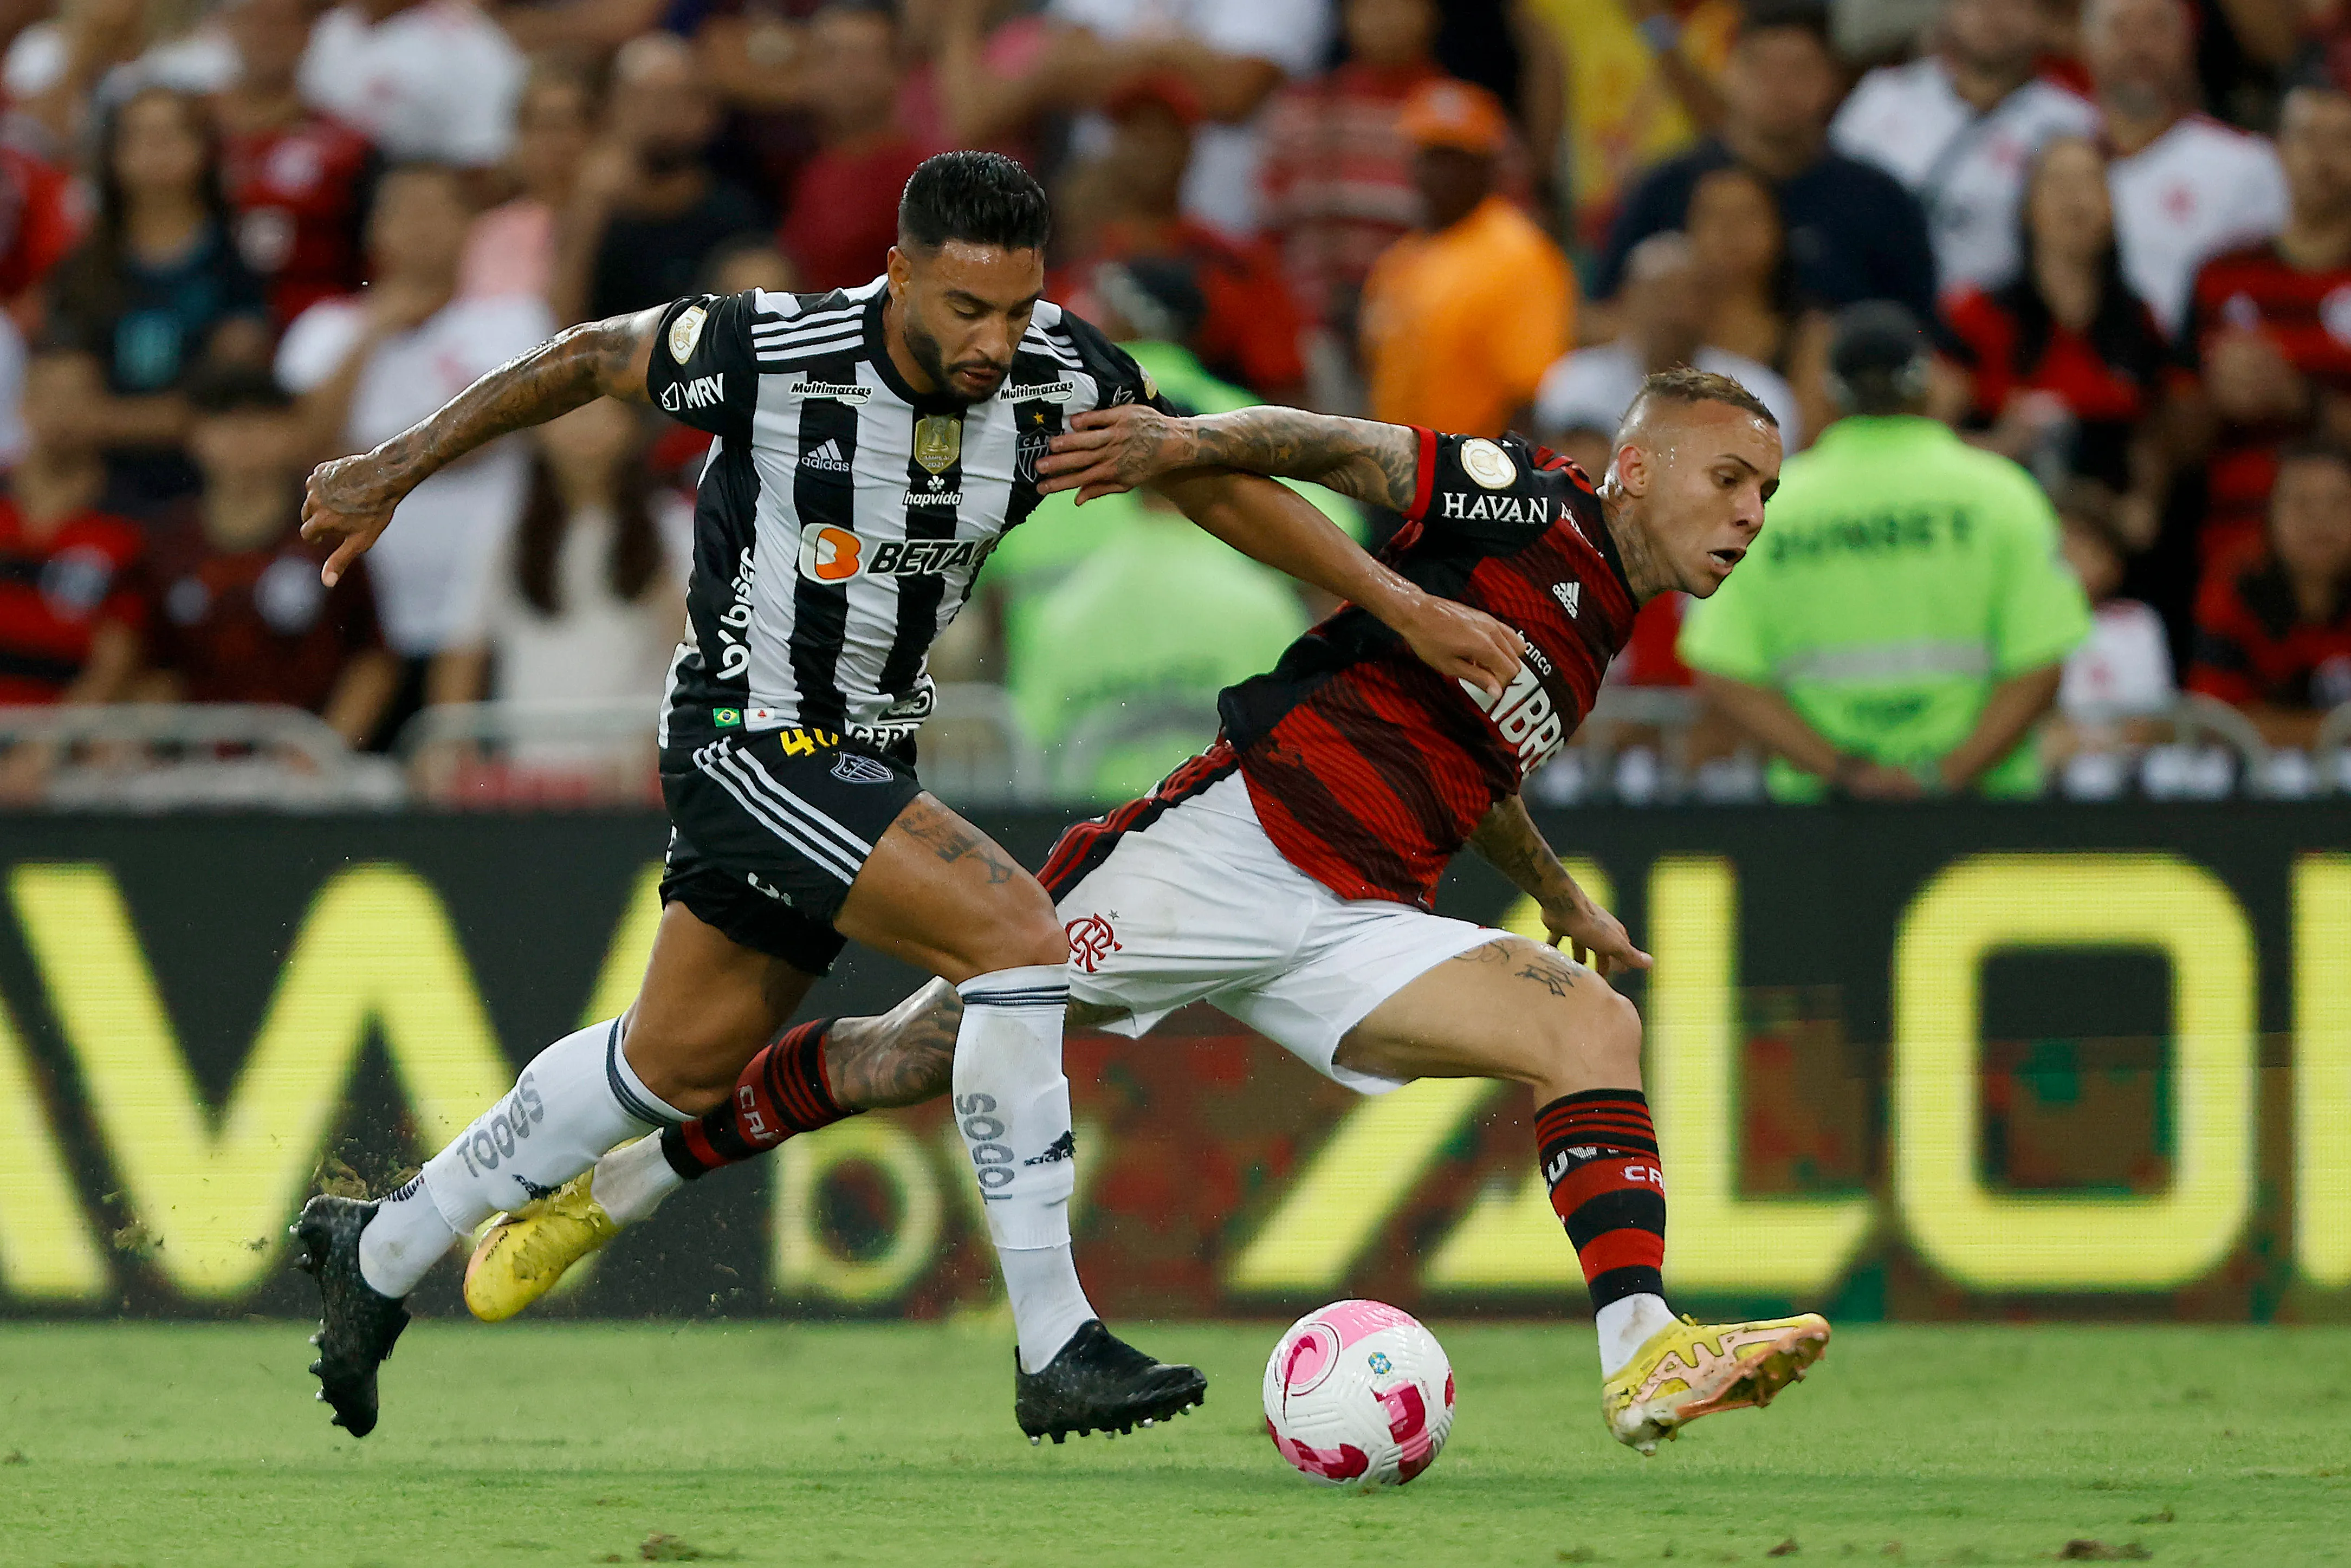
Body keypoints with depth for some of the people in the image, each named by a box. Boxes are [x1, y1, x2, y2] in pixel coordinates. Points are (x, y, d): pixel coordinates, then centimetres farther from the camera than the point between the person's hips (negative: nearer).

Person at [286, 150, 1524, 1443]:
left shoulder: (1056, 376, -11)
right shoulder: (771, 353, -23)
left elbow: (1218, 487, 1)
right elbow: (590, 361, -6)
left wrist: (1406, 607, -4)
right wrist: (392, 472, 2)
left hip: (862, 754, 7)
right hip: (750, 743, -7)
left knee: (678, 1064, 19)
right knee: (1015, 933, -22)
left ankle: (379, 1251, 38)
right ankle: (1053, 1353, -20)